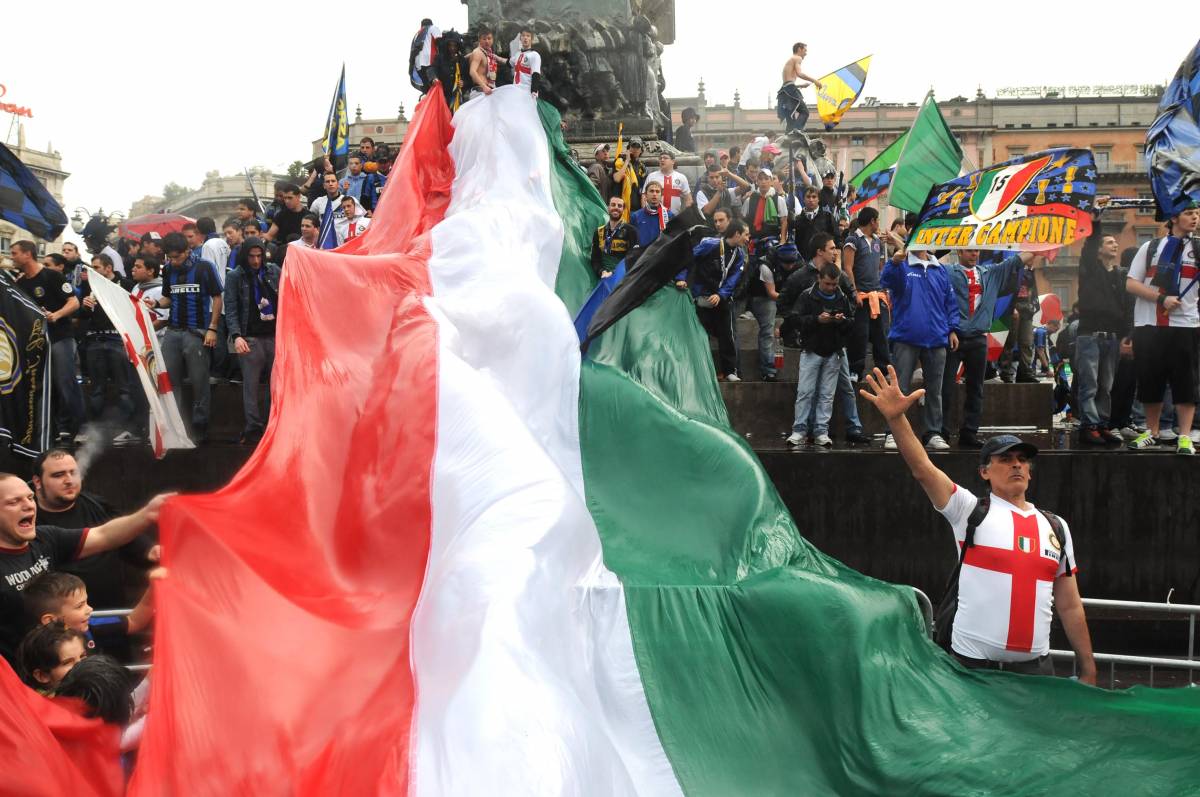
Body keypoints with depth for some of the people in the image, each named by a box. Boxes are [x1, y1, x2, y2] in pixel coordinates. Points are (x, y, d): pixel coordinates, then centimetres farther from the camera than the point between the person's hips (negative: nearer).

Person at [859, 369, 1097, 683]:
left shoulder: (1056, 527, 12)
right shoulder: (971, 511, 0)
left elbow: (1070, 606, 14)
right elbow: (922, 469, -16)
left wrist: (1087, 669, 12)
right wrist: (897, 418, -30)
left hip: (1035, 667, 4)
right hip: (973, 665, -3)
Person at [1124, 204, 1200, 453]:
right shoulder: (1150, 248, 10)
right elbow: (1131, 284, 3)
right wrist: (1162, 298, -9)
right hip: (1147, 325, 1)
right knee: (1150, 380, 6)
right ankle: (1152, 432, 20)